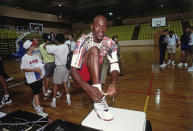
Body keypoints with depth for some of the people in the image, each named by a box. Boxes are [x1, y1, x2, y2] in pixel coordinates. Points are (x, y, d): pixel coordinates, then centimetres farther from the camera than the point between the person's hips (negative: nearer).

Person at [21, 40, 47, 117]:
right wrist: (34, 69, -25)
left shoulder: (35, 56, 6)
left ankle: (34, 103, 44)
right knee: (36, 93, -4)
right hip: (31, 79, -6)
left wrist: (40, 70, -9)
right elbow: (24, 69, -15)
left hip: (39, 77, 6)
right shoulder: (25, 58, -13)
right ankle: (39, 110, 4)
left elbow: (40, 65, 10)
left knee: (37, 92, 19)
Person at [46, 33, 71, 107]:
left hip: (59, 68, -5)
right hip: (66, 66, 5)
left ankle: (54, 102, 18)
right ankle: (68, 100, 24)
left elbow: (45, 47, -8)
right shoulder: (66, 47, -1)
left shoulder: (55, 48, -16)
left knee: (55, 84, 9)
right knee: (65, 83, 19)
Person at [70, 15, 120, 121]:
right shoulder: (83, 41, -23)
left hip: (96, 75, 7)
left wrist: (114, 83, -37)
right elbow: (73, 69, -28)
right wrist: (86, 87, -46)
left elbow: (114, 66, -15)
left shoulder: (110, 43, -11)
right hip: (82, 75, -6)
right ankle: (98, 101, -38)